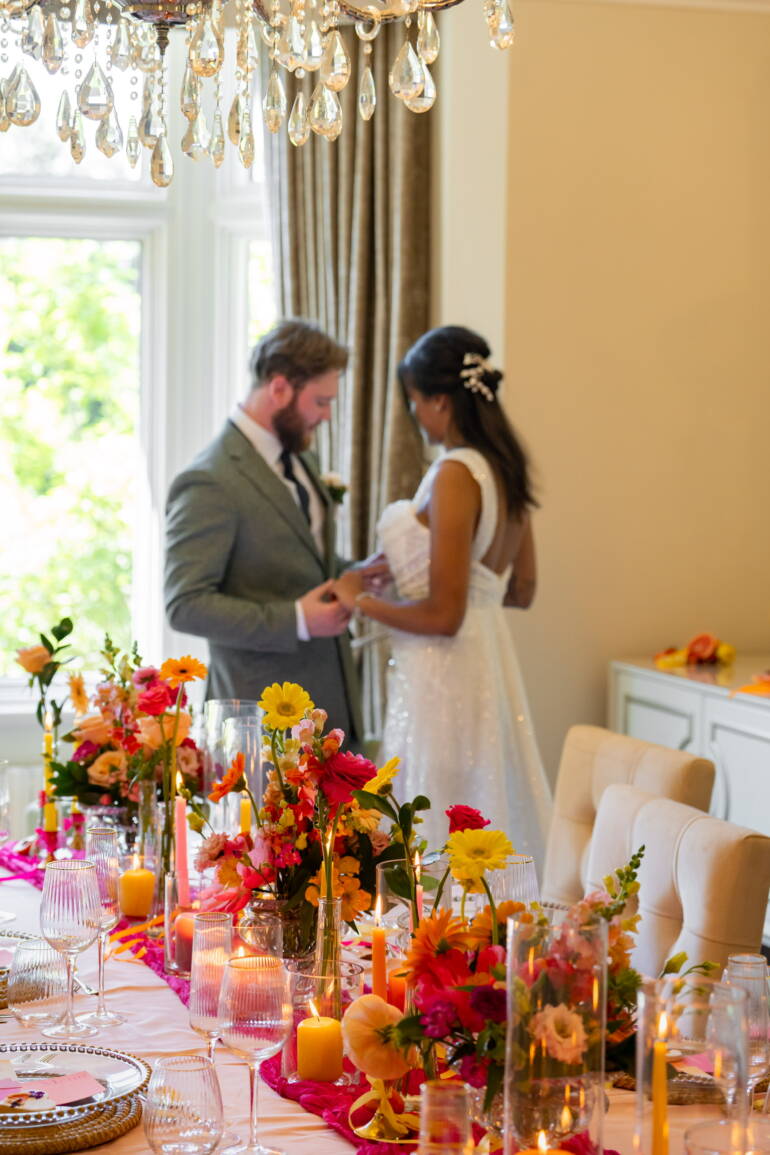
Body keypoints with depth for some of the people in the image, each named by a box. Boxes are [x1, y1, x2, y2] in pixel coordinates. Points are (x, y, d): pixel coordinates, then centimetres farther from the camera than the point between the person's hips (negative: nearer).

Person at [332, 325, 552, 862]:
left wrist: (360, 600, -6)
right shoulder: (505, 468, 7)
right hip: (490, 662, 9)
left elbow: (443, 615, -21)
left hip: (444, 673, -9)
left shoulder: (456, 475, -18)